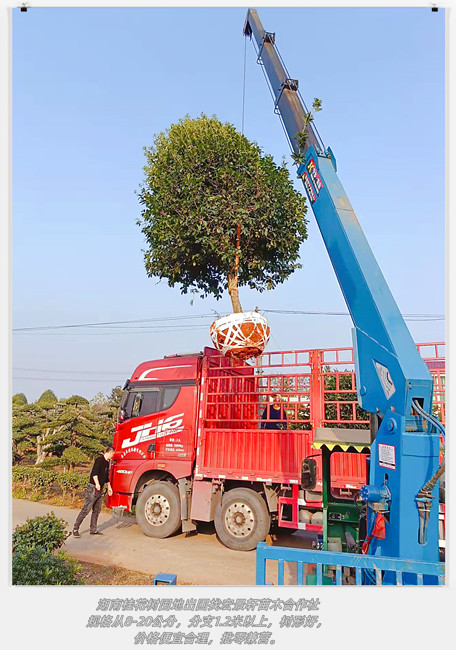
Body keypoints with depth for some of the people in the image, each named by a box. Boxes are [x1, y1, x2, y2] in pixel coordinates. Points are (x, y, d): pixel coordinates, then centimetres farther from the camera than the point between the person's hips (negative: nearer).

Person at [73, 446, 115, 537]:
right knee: (86, 510, -8)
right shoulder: (100, 460, -12)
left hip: (99, 490, 9)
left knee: (97, 510, 10)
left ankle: (93, 529, 17)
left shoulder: (107, 462, 17)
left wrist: (109, 487, 29)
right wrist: (97, 483, -35)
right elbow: (94, 472, -24)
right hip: (92, 488, -9)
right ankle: (75, 529, -2)